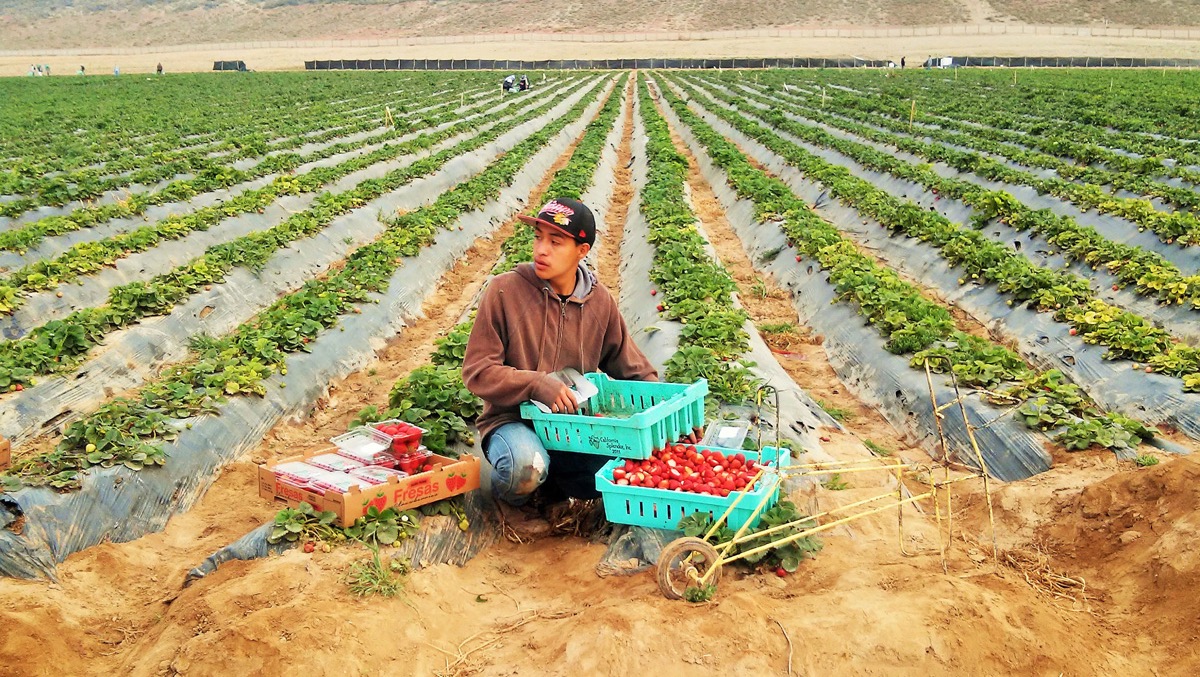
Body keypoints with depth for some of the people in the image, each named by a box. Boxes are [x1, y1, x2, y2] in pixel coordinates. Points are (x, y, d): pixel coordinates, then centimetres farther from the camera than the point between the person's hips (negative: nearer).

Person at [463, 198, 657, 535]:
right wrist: (536, 384, -27)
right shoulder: (505, 291, -12)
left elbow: (634, 370, 10)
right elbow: (477, 371, -12)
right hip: (512, 419, -4)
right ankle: (510, 498, 3)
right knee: (527, 466, -37)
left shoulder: (599, 301, 0)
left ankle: (554, 482, 12)